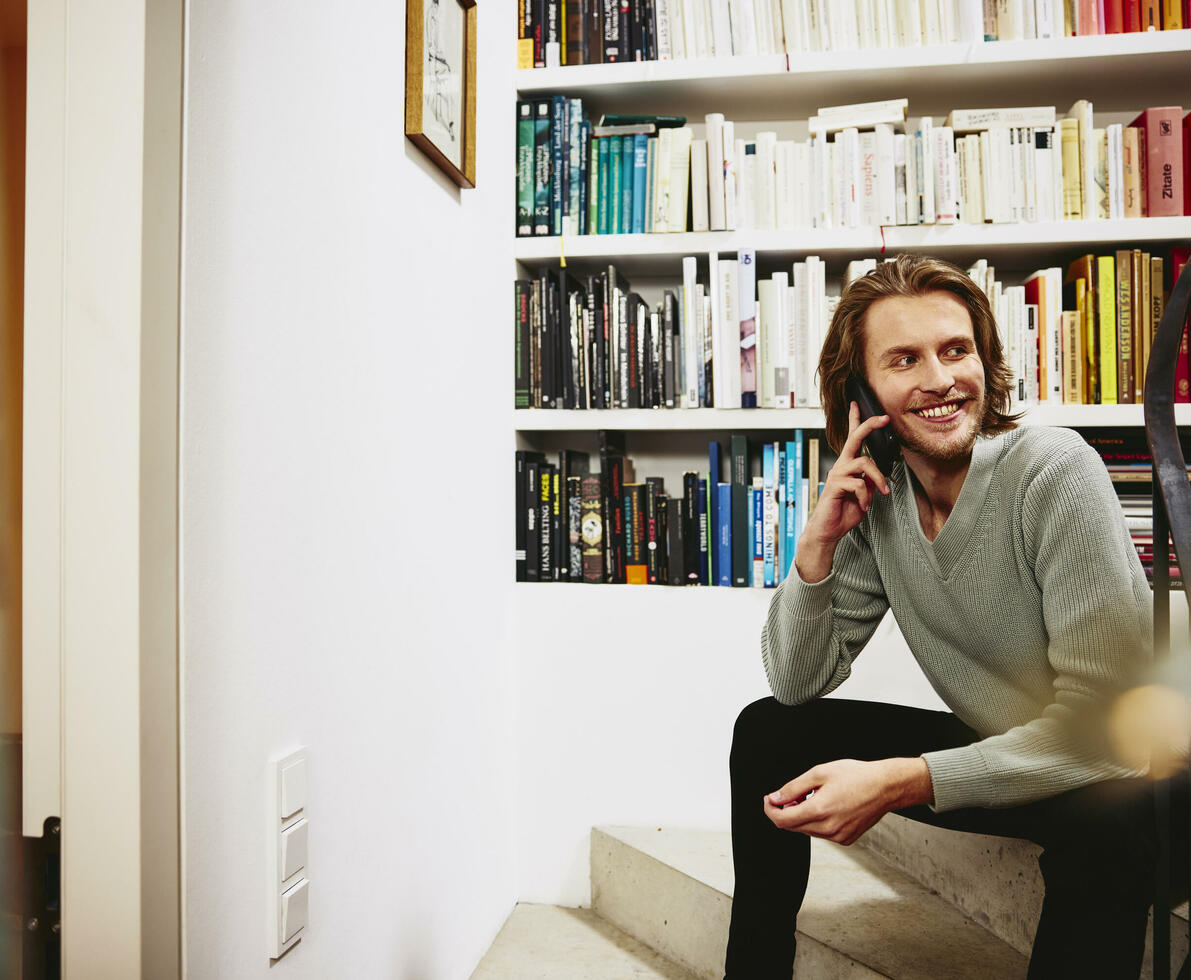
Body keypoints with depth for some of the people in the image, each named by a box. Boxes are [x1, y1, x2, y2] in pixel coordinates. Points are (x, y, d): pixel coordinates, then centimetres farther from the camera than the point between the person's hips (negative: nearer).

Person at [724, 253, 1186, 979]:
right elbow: (798, 685, -4)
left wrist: (900, 783, -32)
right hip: (994, 753, 6)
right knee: (768, 731, -1)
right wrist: (819, 543, -19)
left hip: (1121, 772, -5)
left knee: (1106, 821, -39)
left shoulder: (1054, 471, -23)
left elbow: (1104, 722, -26)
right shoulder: (873, 498, -6)